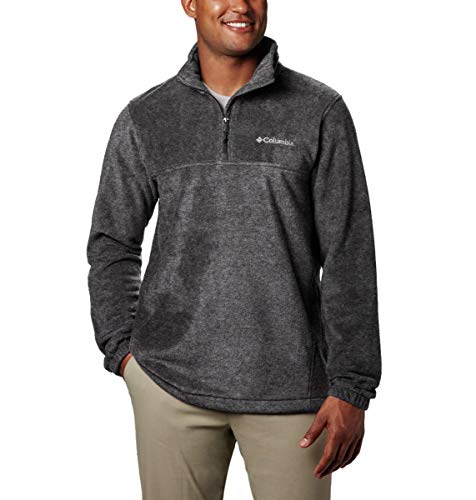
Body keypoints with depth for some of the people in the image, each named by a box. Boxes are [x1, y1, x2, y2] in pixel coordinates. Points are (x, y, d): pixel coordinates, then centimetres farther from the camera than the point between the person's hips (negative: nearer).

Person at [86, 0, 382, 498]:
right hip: (171, 382, 2)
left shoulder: (320, 111, -1)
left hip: (290, 385, -1)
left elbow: (348, 256, -3)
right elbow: (112, 244, 12)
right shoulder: (145, 118, 5)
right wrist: (122, 349, 1)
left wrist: (352, 387, -6)